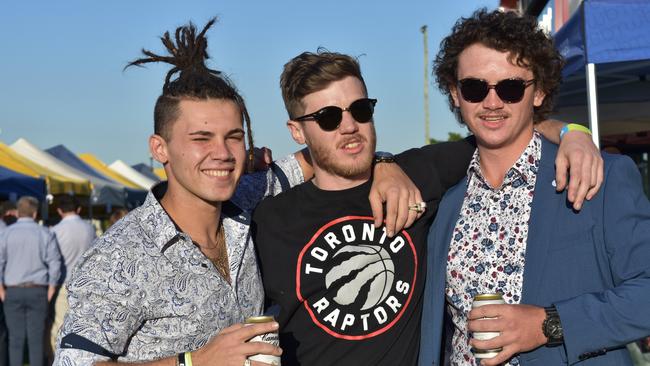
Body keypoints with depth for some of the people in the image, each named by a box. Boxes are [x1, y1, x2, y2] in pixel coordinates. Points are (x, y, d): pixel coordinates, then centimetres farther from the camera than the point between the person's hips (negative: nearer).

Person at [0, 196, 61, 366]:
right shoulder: (45, 234, 0)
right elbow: (55, 263, -2)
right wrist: (51, 288, 6)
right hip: (38, 291, 0)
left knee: (16, 337, 4)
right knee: (36, 338, 4)